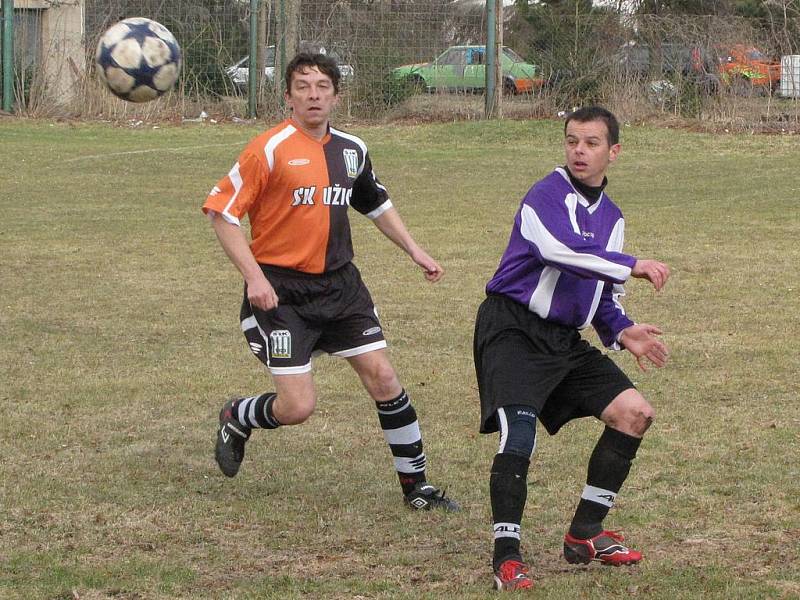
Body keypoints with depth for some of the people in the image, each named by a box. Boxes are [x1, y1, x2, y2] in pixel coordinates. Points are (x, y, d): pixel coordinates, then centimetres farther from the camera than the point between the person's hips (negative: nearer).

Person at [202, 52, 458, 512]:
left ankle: (416, 484, 12)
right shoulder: (270, 149, -13)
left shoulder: (351, 150, 6)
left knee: (384, 378, -1)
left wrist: (414, 250, 17)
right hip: (281, 290, -5)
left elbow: (377, 204, 25)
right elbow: (222, 211, -12)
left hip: (340, 283, 6)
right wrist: (254, 277, -20)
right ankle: (236, 419, 24)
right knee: (298, 407, -10)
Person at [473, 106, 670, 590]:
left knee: (634, 412, 1)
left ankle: (585, 534, 12)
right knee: (519, 433, -24)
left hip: (565, 340, 8)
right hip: (513, 329, -8)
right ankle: (506, 556, -14)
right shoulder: (547, 196, -12)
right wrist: (632, 266, -30)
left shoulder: (611, 218, 15)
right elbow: (561, 249, -32)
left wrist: (621, 330, 5)